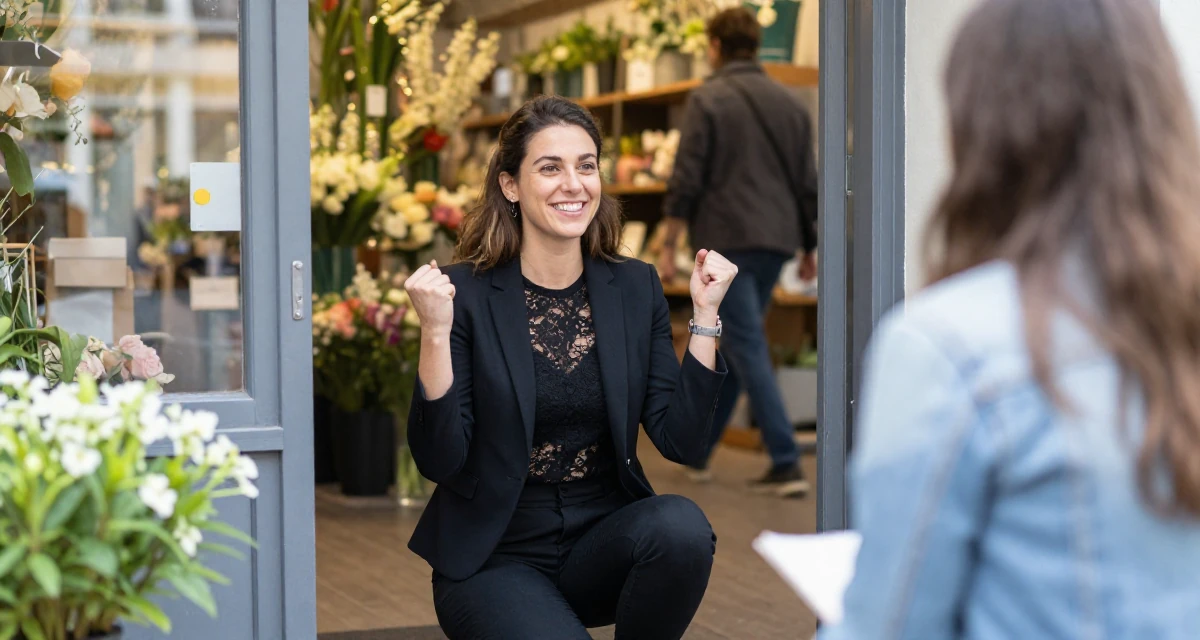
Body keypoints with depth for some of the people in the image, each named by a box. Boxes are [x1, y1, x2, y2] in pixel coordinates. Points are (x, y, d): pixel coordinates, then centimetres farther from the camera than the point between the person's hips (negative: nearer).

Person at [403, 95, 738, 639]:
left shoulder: (636, 288, 4)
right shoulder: (467, 293, -7)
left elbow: (681, 441, -2)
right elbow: (439, 461, -12)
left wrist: (705, 314, -7)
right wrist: (436, 333, -23)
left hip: (603, 541, 3)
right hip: (494, 557, -3)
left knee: (681, 525, -28)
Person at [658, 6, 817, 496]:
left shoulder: (708, 100, -6)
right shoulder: (789, 102, 11)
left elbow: (686, 180, -9)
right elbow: (808, 182, 13)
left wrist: (669, 244, -3)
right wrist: (808, 246, 21)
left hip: (729, 240, -6)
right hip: (777, 241, 6)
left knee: (749, 350, -5)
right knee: (733, 346, 16)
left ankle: (786, 463, -11)